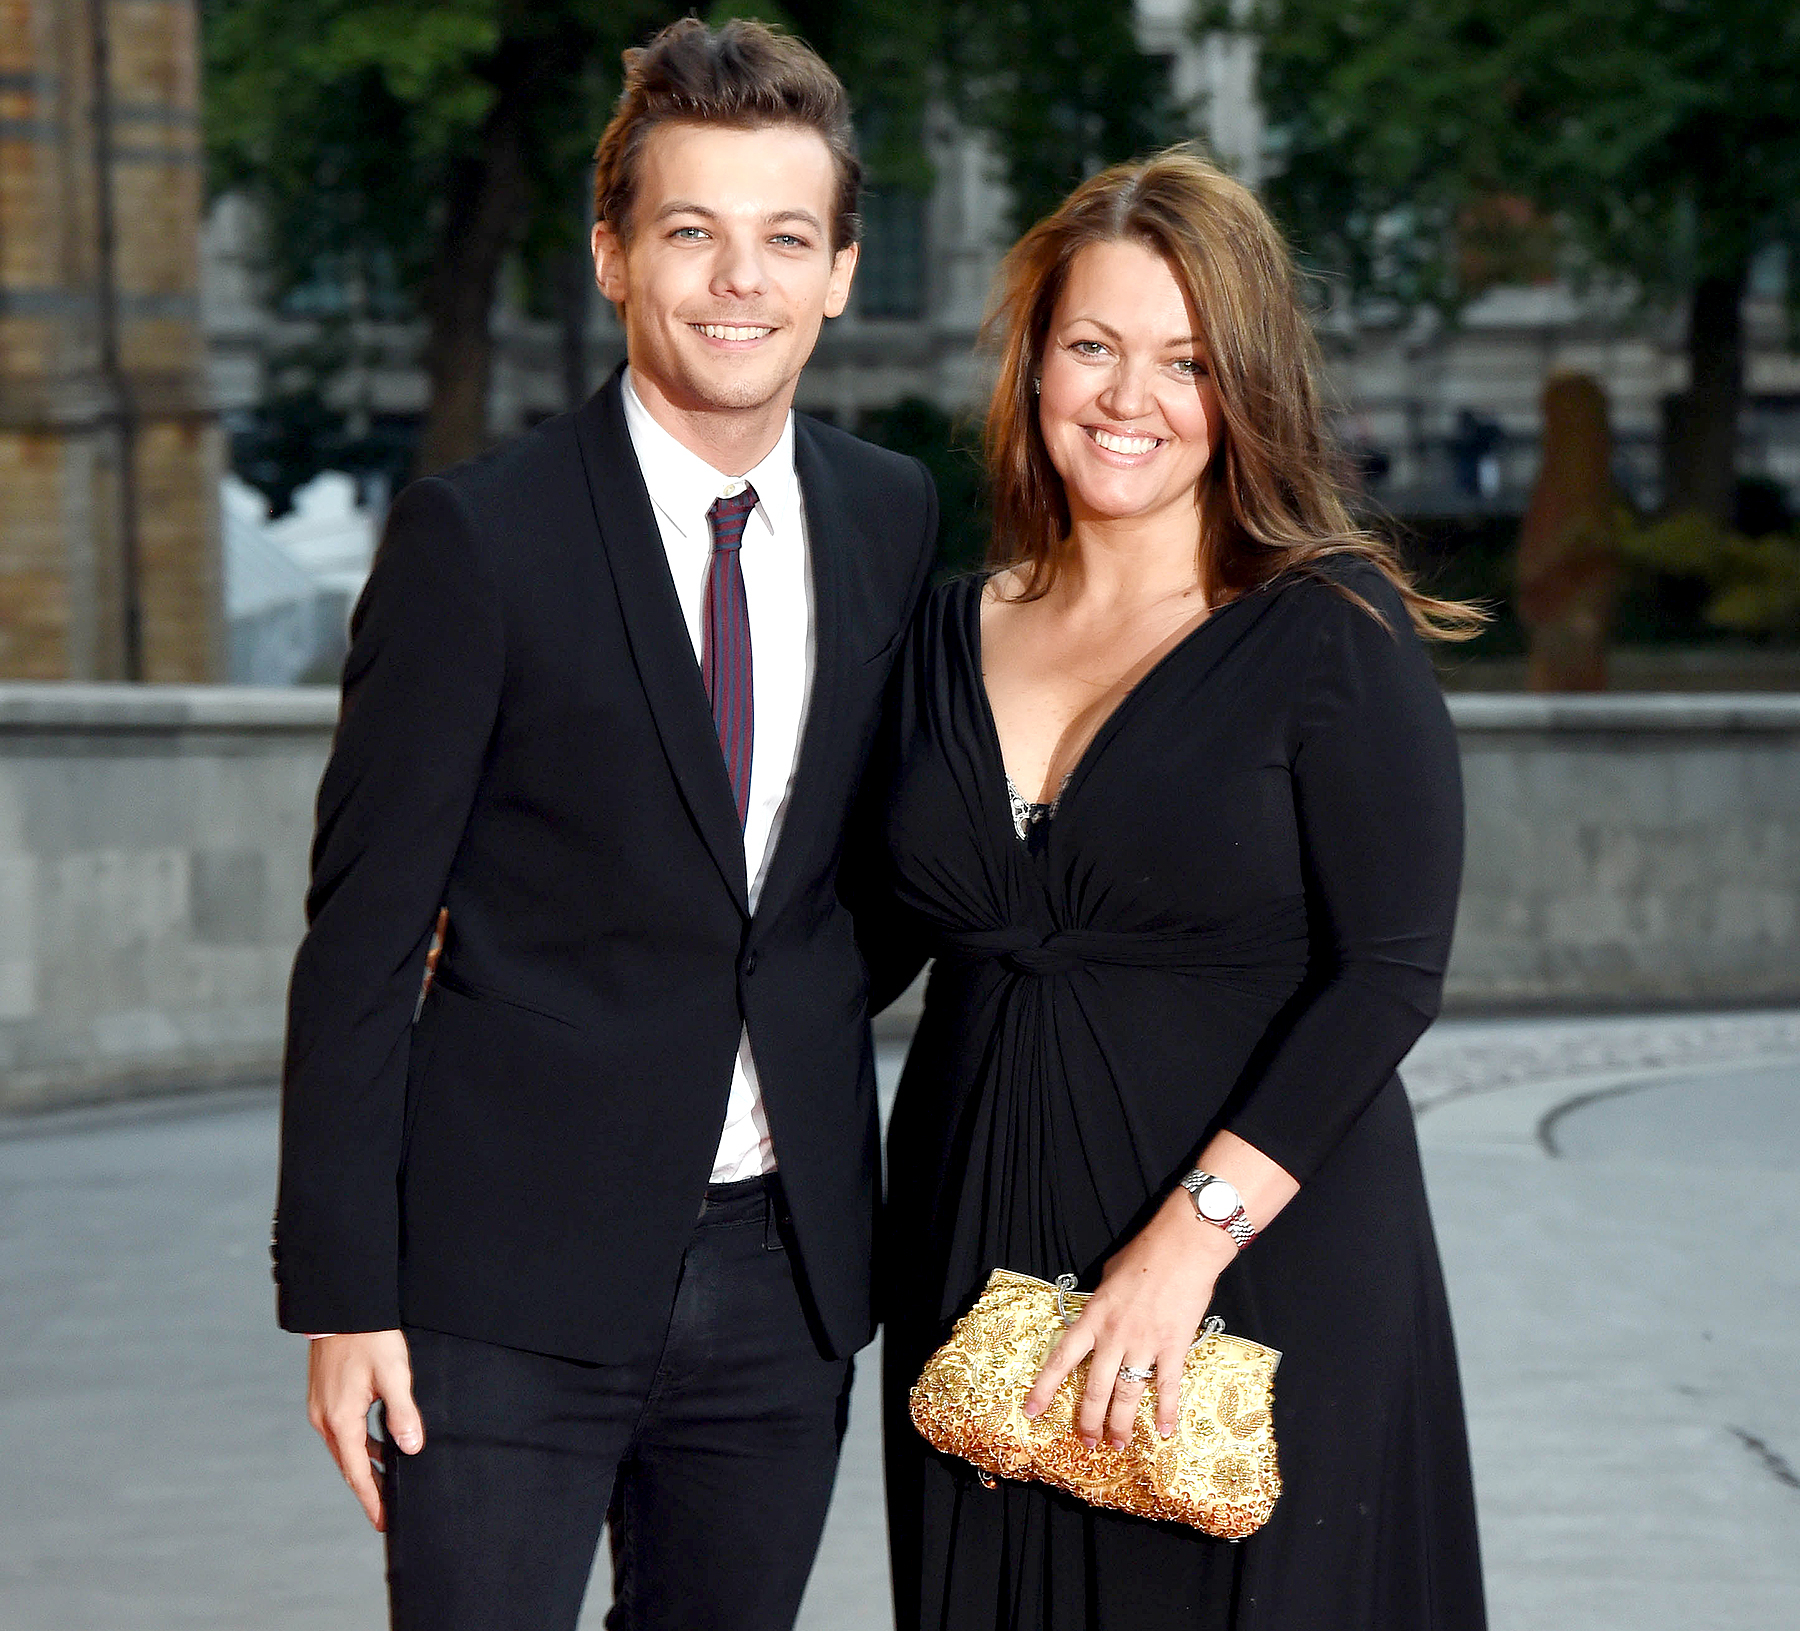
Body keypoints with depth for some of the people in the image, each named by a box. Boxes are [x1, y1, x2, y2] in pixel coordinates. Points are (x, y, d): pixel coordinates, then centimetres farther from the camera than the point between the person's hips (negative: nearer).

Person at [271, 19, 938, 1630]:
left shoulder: (897, 520, 6)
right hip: (515, 1272, -4)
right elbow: (362, 935, -8)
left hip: (788, 1258, 5)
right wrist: (340, 1292, -10)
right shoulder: (478, 537, -8)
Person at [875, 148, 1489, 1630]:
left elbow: (1390, 971, -12)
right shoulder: (952, 636, 10)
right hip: (978, 1267, 4)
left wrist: (1192, 1233, -19)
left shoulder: (1331, 632, -6)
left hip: (1264, 1276, -4)